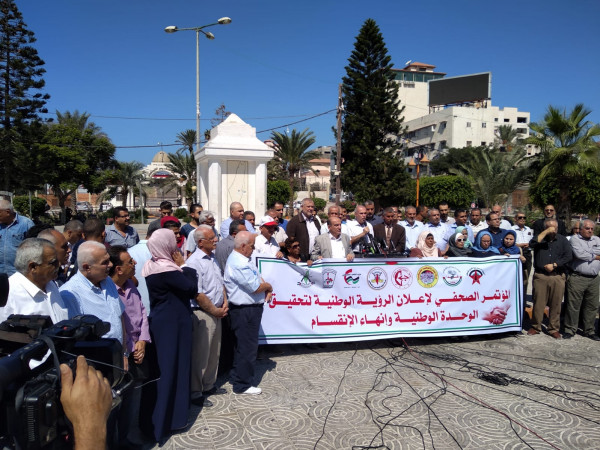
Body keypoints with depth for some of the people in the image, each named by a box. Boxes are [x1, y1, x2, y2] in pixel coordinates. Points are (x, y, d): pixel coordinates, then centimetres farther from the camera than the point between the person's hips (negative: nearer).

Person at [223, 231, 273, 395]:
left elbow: (258, 279, 14)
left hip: (250, 309, 11)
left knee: (242, 346, 21)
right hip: (245, 311, -11)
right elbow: (256, 287, -23)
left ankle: (237, 377, 35)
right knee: (247, 347, 0)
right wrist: (268, 287, -4)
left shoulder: (241, 259, 11)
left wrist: (266, 290, -4)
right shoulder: (238, 264, -23)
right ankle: (243, 385, 13)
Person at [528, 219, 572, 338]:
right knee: (538, 303, 0)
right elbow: (532, 243, -15)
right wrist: (546, 232, -13)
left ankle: (554, 329, 16)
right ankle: (535, 327, 13)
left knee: (555, 304, 4)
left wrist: (554, 265, -7)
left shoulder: (562, 240, 10)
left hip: (558, 277, 1)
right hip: (540, 276, -1)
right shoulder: (541, 237, 8)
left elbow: (568, 256, 1)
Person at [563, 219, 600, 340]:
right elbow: (579, 254, -15)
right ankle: (570, 330, 9)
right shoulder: (575, 239, 0)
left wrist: (587, 253, -7)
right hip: (577, 278, -5)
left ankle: (589, 330, 23)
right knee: (573, 305, -2)